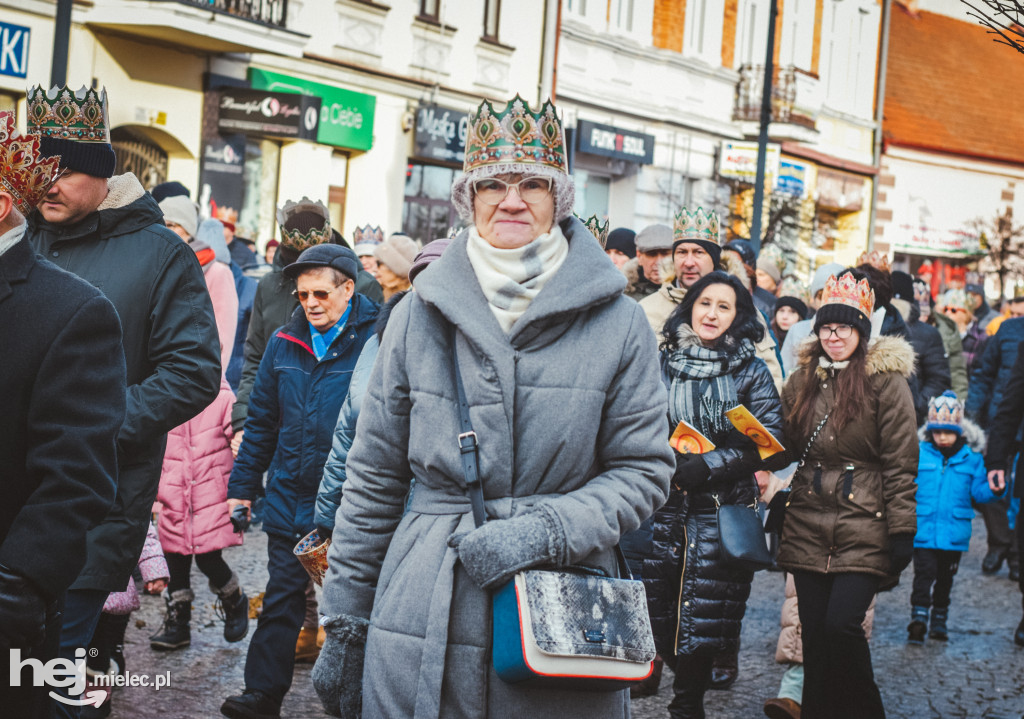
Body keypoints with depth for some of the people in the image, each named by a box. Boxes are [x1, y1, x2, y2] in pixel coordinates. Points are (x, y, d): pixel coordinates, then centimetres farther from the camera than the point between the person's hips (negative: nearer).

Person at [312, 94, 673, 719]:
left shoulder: (618, 323, -1)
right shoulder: (420, 315, 2)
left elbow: (643, 470, 3)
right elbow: (373, 480, 7)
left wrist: (548, 528, -14)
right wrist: (345, 626, 8)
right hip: (423, 621, 1)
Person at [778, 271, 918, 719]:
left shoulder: (886, 381, -3)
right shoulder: (802, 382, 13)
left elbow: (901, 461, -5)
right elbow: (787, 448, 23)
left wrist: (902, 530, -9)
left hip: (863, 527, -5)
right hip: (809, 526, 5)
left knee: (841, 623, -13)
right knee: (814, 630, 4)